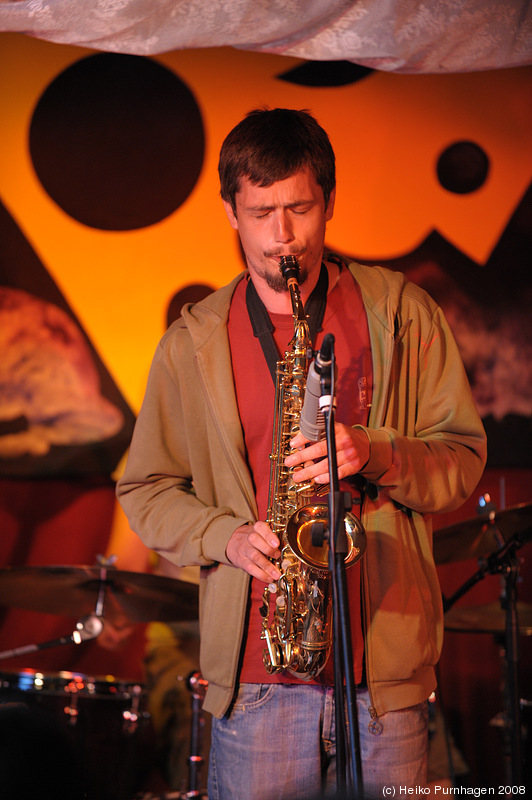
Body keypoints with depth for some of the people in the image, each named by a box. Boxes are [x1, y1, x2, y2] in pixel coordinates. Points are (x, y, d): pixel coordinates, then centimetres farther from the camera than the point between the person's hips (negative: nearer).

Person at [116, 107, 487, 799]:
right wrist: (228, 537, -8)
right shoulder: (193, 344, 6)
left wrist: (377, 455, -15)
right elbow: (145, 491, 10)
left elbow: (465, 457, 4)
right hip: (255, 675, 1)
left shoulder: (402, 314, 4)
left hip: (389, 668, 0)